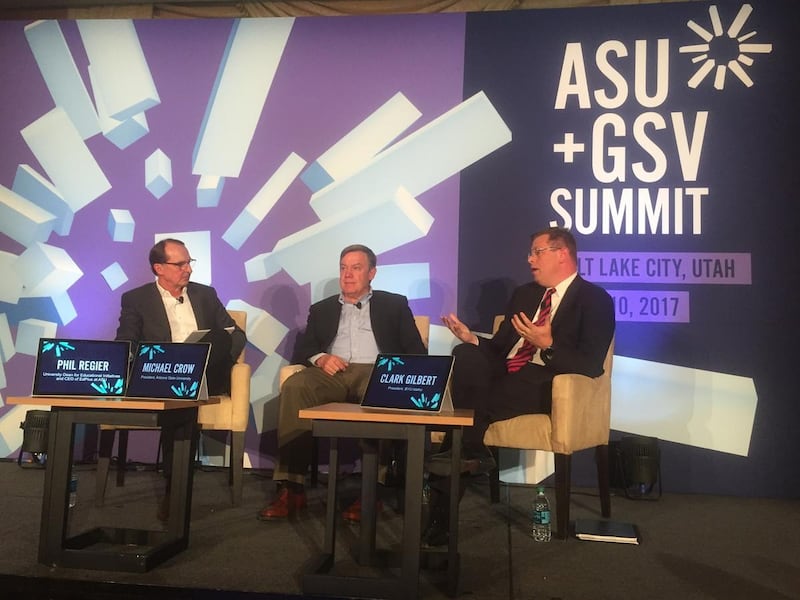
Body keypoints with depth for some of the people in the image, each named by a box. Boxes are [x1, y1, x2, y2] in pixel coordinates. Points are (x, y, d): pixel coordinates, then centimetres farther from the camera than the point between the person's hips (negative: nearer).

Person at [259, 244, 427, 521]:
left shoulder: (394, 304, 21)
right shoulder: (322, 309, 27)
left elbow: (416, 351, 11)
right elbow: (301, 350, 17)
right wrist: (319, 358, -7)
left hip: (375, 372, -2)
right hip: (331, 373, 2)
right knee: (294, 385, -31)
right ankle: (291, 488, -31)